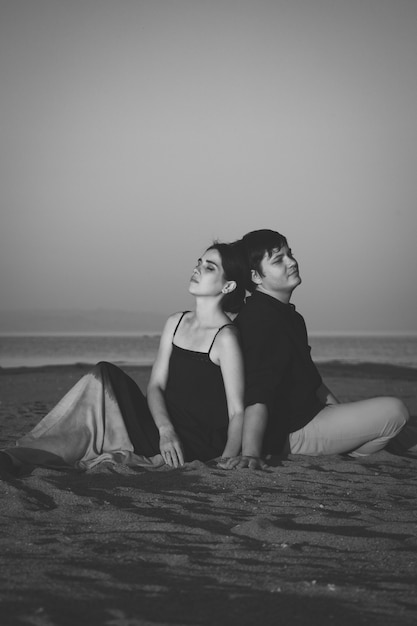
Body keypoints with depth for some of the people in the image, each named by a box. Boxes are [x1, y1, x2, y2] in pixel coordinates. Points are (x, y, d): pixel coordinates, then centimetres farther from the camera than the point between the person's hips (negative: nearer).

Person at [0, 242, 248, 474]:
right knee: (105, 376, -11)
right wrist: (165, 429, -17)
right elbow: (156, 385, 4)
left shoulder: (225, 338, -14)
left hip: (196, 447, -7)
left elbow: (238, 411, -15)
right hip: (163, 425, 7)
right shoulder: (176, 323, 10)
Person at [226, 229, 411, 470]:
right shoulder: (262, 319, -21)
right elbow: (257, 395, -32)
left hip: (306, 415, 11)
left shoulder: (288, 315, 13)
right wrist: (250, 454, -40)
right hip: (290, 436, -11)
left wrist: (339, 411, 19)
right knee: (395, 411, -11)